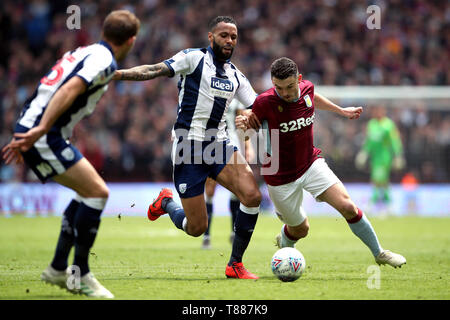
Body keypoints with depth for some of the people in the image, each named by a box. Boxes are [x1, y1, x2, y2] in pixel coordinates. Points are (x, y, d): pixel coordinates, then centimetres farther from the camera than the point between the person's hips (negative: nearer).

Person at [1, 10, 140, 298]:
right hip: (43, 137, -10)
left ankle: (58, 269, 20)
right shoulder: (104, 61, -9)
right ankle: (80, 275, -5)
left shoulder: (84, 52, 21)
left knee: (89, 192, 17)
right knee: (97, 192, -10)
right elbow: (70, 90, -24)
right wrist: (41, 130, -32)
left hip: (31, 132, 10)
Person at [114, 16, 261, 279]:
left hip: (220, 145, 5)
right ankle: (167, 202, 33)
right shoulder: (194, 58, -3)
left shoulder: (236, 75, 15)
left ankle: (235, 264, -3)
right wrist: (118, 73, -25)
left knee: (253, 196, -20)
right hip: (189, 147, -5)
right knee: (196, 228, -4)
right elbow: (155, 71, -12)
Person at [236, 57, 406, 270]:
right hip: (281, 178, -3)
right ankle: (284, 244, 46)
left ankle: (379, 253, 8)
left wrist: (341, 110, 27)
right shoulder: (265, 102, -23)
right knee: (300, 229, 8)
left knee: (348, 207, -11)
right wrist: (243, 122, -29)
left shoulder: (306, 88, -8)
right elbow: (252, 124, -6)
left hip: (311, 164, 4)